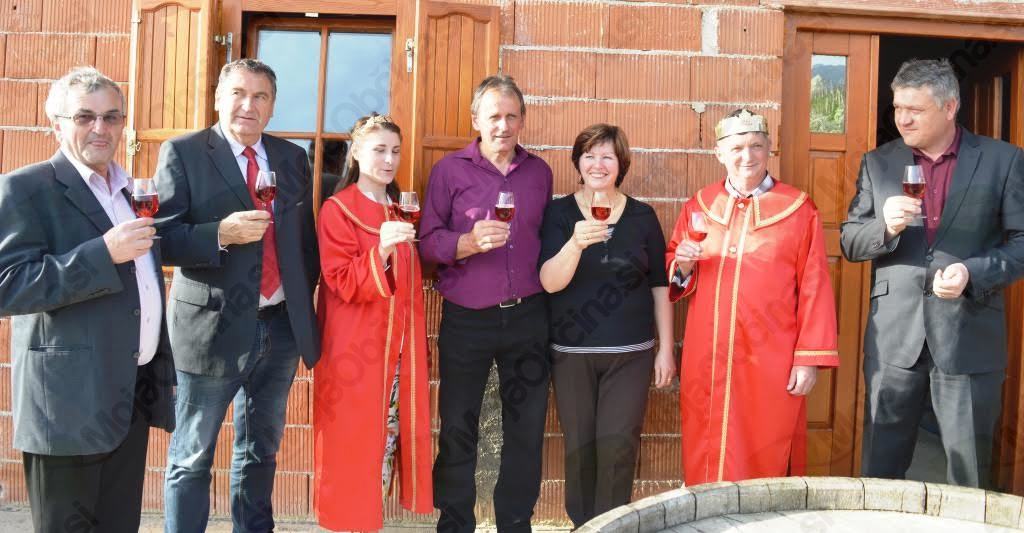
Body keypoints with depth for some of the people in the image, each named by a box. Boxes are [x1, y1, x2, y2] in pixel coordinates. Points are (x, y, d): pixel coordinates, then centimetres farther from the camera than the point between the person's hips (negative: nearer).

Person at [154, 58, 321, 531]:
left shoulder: (292, 158, 9)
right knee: (192, 458, 7)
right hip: (213, 328, -5)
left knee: (261, 452, 19)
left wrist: (306, 299, 6)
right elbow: (163, 238, -11)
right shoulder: (182, 153, -5)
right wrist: (220, 235, -25)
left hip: (282, 327, 5)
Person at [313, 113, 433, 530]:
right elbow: (343, 283, -15)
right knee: (354, 445, -1)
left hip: (397, 348, 6)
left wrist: (418, 346, 14)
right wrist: (381, 251, -31)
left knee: (390, 437, 9)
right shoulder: (337, 210, -7)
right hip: (354, 349, -6)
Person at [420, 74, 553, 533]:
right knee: (458, 427, 5)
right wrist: (469, 242, -24)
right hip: (466, 319, -3)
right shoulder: (449, 170, -2)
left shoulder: (540, 171, 9)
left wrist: (549, 292, 8)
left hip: (527, 316, 3)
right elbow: (428, 241, -6)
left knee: (527, 428, 9)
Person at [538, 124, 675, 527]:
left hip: (630, 352, 0)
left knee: (618, 446, -3)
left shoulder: (642, 216, 2)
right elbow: (550, 282, -12)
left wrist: (666, 348, 4)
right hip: (571, 352, 0)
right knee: (579, 446, 8)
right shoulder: (559, 213, -1)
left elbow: (659, 285, 7)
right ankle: (582, 524, 27)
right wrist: (577, 243, -30)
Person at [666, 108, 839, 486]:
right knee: (706, 465, 9)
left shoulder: (798, 209, 0)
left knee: (767, 465, 5)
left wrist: (810, 358, -6)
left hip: (771, 365, -2)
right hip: (707, 363, 3)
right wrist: (683, 266, -6)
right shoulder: (698, 207, 9)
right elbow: (673, 278, 17)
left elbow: (814, 289, -2)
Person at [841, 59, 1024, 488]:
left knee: (969, 468, 9)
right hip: (894, 335, 2)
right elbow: (849, 242, 7)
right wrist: (886, 226, -14)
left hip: (969, 336, -1)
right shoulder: (878, 163, 7)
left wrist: (974, 273, -17)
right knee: (880, 465, 10)